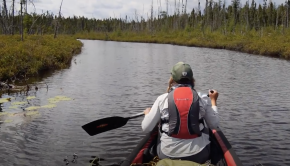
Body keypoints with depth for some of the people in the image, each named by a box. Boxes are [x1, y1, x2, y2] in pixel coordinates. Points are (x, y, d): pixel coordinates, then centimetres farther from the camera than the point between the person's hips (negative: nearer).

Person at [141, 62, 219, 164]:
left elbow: (146, 128, -6)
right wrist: (213, 101, 15)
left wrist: (147, 113, 16)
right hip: (198, 155, 0)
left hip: (168, 155, 0)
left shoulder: (162, 99, -7)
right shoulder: (202, 98, -5)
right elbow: (214, 125, 3)